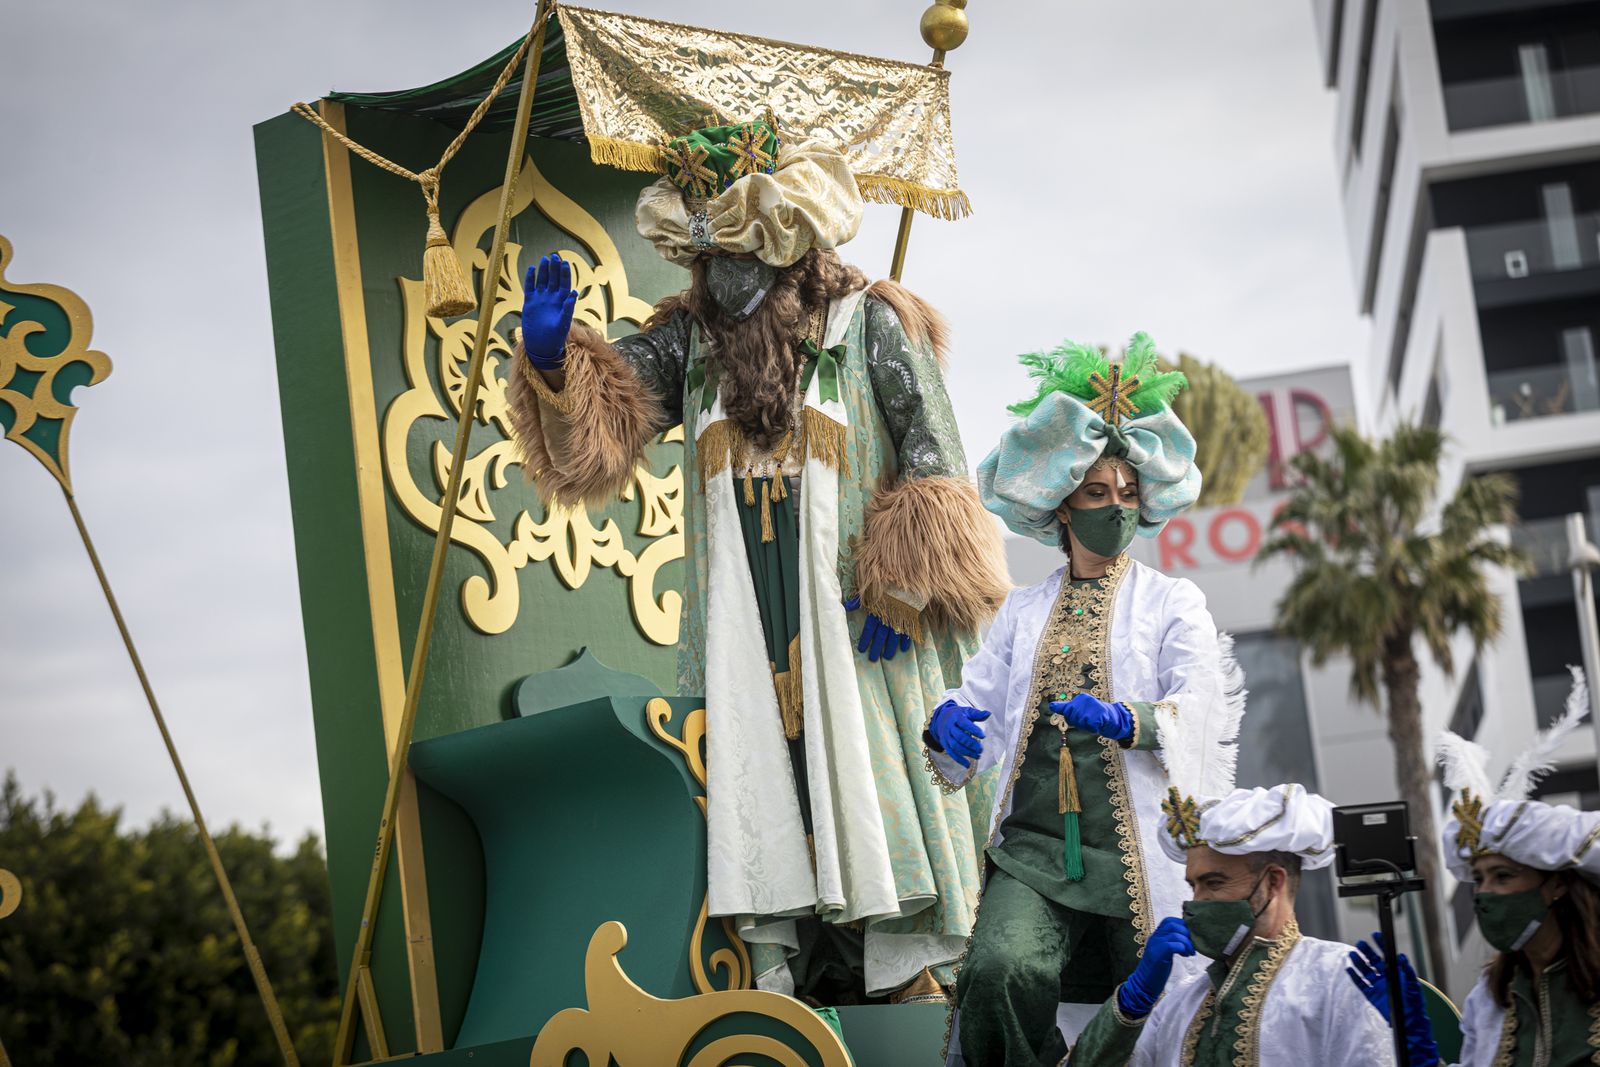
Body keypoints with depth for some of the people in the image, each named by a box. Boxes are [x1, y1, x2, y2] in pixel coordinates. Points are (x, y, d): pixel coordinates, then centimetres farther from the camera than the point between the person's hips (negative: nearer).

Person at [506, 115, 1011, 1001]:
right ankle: (806, 976, 11)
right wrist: (554, 359, -18)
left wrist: (898, 589, -10)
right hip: (745, 625, 4)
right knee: (770, 789, 3)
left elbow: (931, 462, -2)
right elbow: (604, 426, 2)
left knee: (869, 787, -4)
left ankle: (909, 971, 4)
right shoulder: (691, 339, 13)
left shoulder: (871, 327, 1)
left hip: (851, 618, -4)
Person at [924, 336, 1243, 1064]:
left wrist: (1125, 723, -27)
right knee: (999, 971, -26)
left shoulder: (1172, 602, 9)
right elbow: (979, 703, 13)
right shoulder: (1024, 611, 19)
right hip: (1033, 848, 1)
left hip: (1136, 857, -1)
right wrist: (945, 728, -12)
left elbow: (1205, 710, -7)